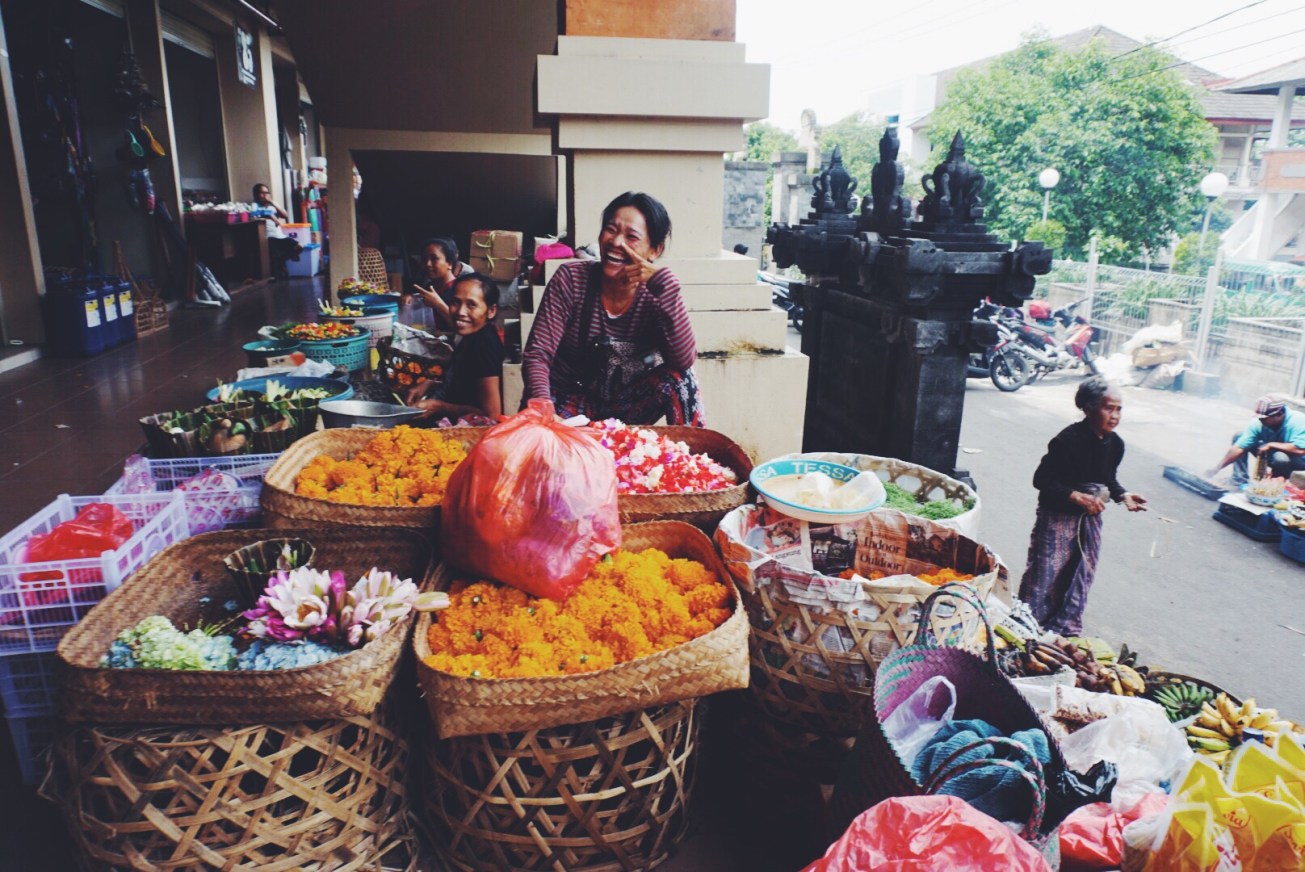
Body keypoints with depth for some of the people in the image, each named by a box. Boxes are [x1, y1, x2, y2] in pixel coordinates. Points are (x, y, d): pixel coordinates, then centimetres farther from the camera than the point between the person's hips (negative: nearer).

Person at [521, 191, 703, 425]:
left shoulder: (655, 294, -11)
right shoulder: (570, 279, -14)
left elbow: (684, 361, -27)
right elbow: (537, 355, -16)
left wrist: (663, 282, -31)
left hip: (627, 408, 1)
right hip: (570, 403, -1)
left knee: (678, 377, -25)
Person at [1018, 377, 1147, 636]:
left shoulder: (1115, 444, -1)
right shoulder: (1069, 440, -23)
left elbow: (1109, 479, 14)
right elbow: (1041, 479, -21)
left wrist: (1123, 496, -5)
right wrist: (1077, 496, -29)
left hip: (1091, 517, 7)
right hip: (1057, 516, -7)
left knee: (1081, 575, 14)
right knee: (1044, 574, 1)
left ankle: (1065, 630, 30)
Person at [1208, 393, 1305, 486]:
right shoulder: (1258, 423, -20)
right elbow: (1238, 448, -22)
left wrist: (1270, 445, -30)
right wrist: (1217, 469, -28)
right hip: (1274, 452, 5)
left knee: (1280, 457, -38)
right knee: (1239, 437, -9)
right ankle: (1240, 482, -4)